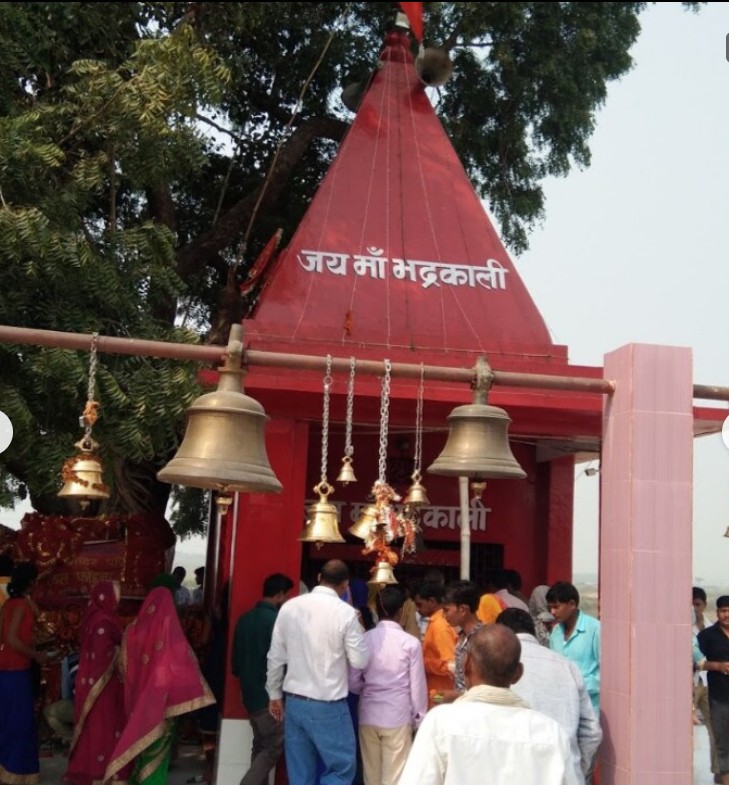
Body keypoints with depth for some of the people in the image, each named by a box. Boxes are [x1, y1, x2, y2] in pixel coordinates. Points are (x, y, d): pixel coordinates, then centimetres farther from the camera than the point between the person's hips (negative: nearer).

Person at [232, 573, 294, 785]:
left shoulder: (245, 618, 5)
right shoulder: (276, 619, -17)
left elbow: (235, 660, 11)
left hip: (250, 693, 8)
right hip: (269, 695, -8)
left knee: (260, 747, 15)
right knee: (274, 747, 0)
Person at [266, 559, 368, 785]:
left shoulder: (289, 607, 2)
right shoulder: (345, 612, -12)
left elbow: (276, 657, 6)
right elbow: (360, 660, -7)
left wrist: (274, 694, 17)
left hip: (294, 702, 5)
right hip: (328, 706, -5)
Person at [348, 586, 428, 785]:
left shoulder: (365, 639, -3)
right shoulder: (410, 642, -10)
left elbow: (353, 683, 1)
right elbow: (417, 685, -6)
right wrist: (419, 717, 7)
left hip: (368, 716, 3)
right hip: (398, 717, -3)